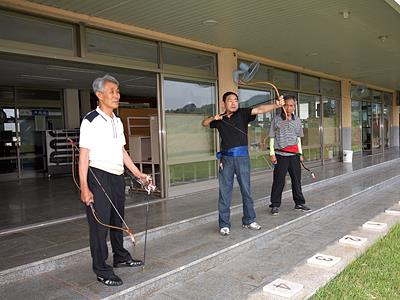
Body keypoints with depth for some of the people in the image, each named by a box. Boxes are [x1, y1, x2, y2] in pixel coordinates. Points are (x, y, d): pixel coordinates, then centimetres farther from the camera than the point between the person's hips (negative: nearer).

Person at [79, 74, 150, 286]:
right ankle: (102, 270, 12)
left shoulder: (117, 121, 12)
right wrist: (84, 188, -18)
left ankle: (121, 257, 36)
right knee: (99, 223, -1)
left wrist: (138, 174, 15)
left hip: (117, 177, 7)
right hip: (98, 176, -7)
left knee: (117, 221, 19)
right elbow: (83, 155, -13)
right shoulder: (91, 121, -11)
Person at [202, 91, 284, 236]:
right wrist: (213, 118, 1)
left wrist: (276, 105, -30)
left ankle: (249, 220, 22)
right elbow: (204, 123, 22)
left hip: (242, 156, -1)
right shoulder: (220, 118, 10)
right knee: (225, 191, 3)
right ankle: (224, 225, 12)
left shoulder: (243, 113, 2)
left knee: (246, 190, 7)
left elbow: (259, 109, -14)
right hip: (226, 158, 1)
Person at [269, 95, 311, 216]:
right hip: (280, 154, -4)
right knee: (279, 180, -1)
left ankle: (299, 203, 22)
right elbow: (272, 137, 0)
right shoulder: (276, 119, -1)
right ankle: (275, 205, 8)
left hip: (294, 154, 4)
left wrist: (300, 153, 13)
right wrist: (272, 153, -6)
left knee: (297, 179, 10)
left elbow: (298, 138, 16)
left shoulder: (297, 120, 10)